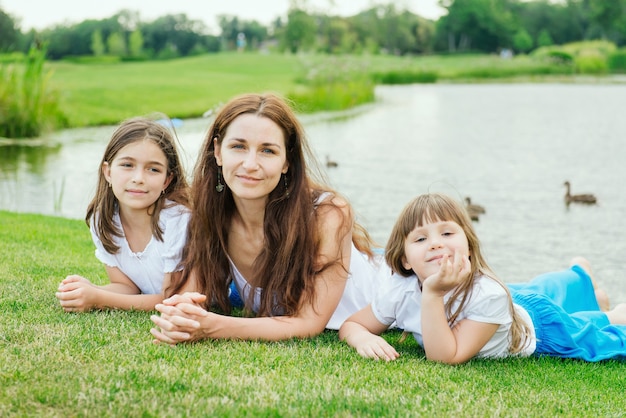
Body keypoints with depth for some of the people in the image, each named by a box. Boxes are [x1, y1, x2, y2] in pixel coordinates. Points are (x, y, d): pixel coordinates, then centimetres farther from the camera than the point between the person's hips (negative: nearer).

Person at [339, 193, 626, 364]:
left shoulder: (487, 295, -46)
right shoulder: (401, 293, -33)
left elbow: (447, 357, -48)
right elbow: (351, 324, -20)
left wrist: (432, 295, -57)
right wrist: (363, 338, -44)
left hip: (538, 324, -5)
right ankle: (579, 274, 61)